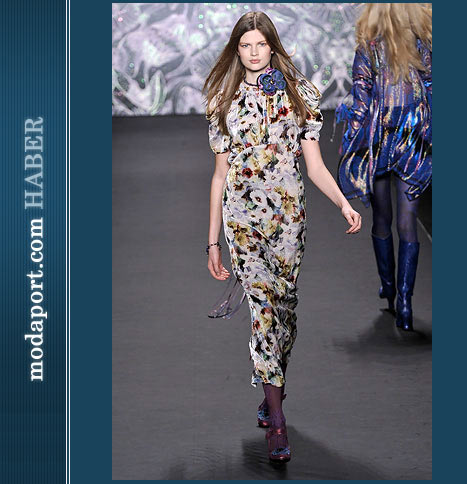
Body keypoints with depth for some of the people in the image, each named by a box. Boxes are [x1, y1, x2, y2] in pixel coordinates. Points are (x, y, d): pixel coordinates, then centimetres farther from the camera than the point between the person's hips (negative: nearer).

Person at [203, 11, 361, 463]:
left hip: (288, 213, 1)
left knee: (283, 304, 3)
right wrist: (212, 240, 7)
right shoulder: (224, 99, 9)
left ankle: (272, 394, 23)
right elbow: (220, 173, 10)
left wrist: (343, 203, -15)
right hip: (242, 215, 0)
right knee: (264, 306, -10)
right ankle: (276, 421, -11)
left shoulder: (298, 91, 7)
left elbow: (315, 165, 3)